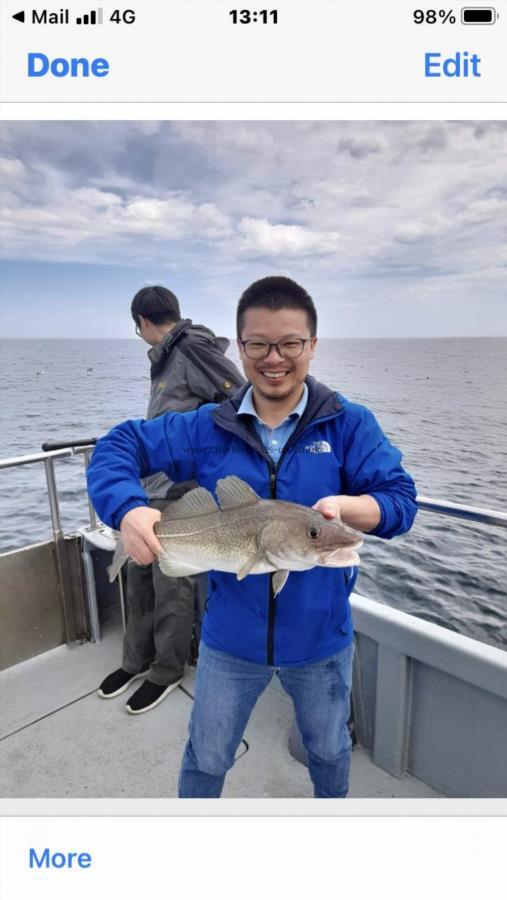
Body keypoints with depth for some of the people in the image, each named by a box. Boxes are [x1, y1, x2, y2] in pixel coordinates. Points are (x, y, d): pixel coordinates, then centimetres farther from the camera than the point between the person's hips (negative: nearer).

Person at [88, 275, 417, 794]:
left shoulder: (350, 424, -12)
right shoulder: (207, 429, -9)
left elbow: (400, 501, -15)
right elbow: (118, 446, -7)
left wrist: (343, 506, -36)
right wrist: (128, 510, -26)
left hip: (321, 635, 0)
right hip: (231, 635, 1)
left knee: (328, 749, 30)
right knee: (206, 758, 25)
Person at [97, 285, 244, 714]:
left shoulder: (195, 351, -13)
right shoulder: (167, 358, 13)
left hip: (181, 494, -9)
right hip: (150, 489, 9)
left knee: (173, 586, 5)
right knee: (139, 576, 17)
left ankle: (167, 672, 27)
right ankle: (137, 659, 36)